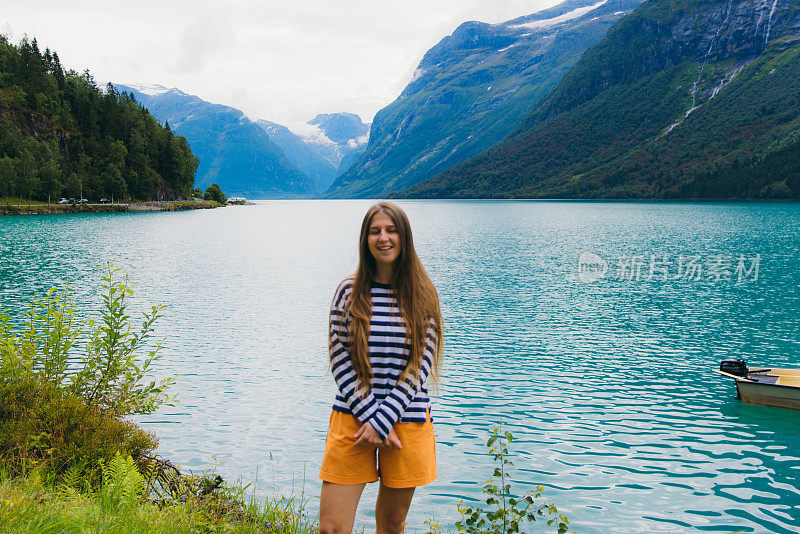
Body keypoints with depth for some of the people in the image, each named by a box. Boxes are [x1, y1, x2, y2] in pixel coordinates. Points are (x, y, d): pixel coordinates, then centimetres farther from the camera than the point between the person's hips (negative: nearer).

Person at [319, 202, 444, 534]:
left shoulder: (422, 296, 2)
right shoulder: (349, 291, 2)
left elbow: (420, 365, -4)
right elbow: (340, 361, -1)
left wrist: (383, 420, -12)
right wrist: (370, 416, -10)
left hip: (408, 422, 0)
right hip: (353, 420, 0)